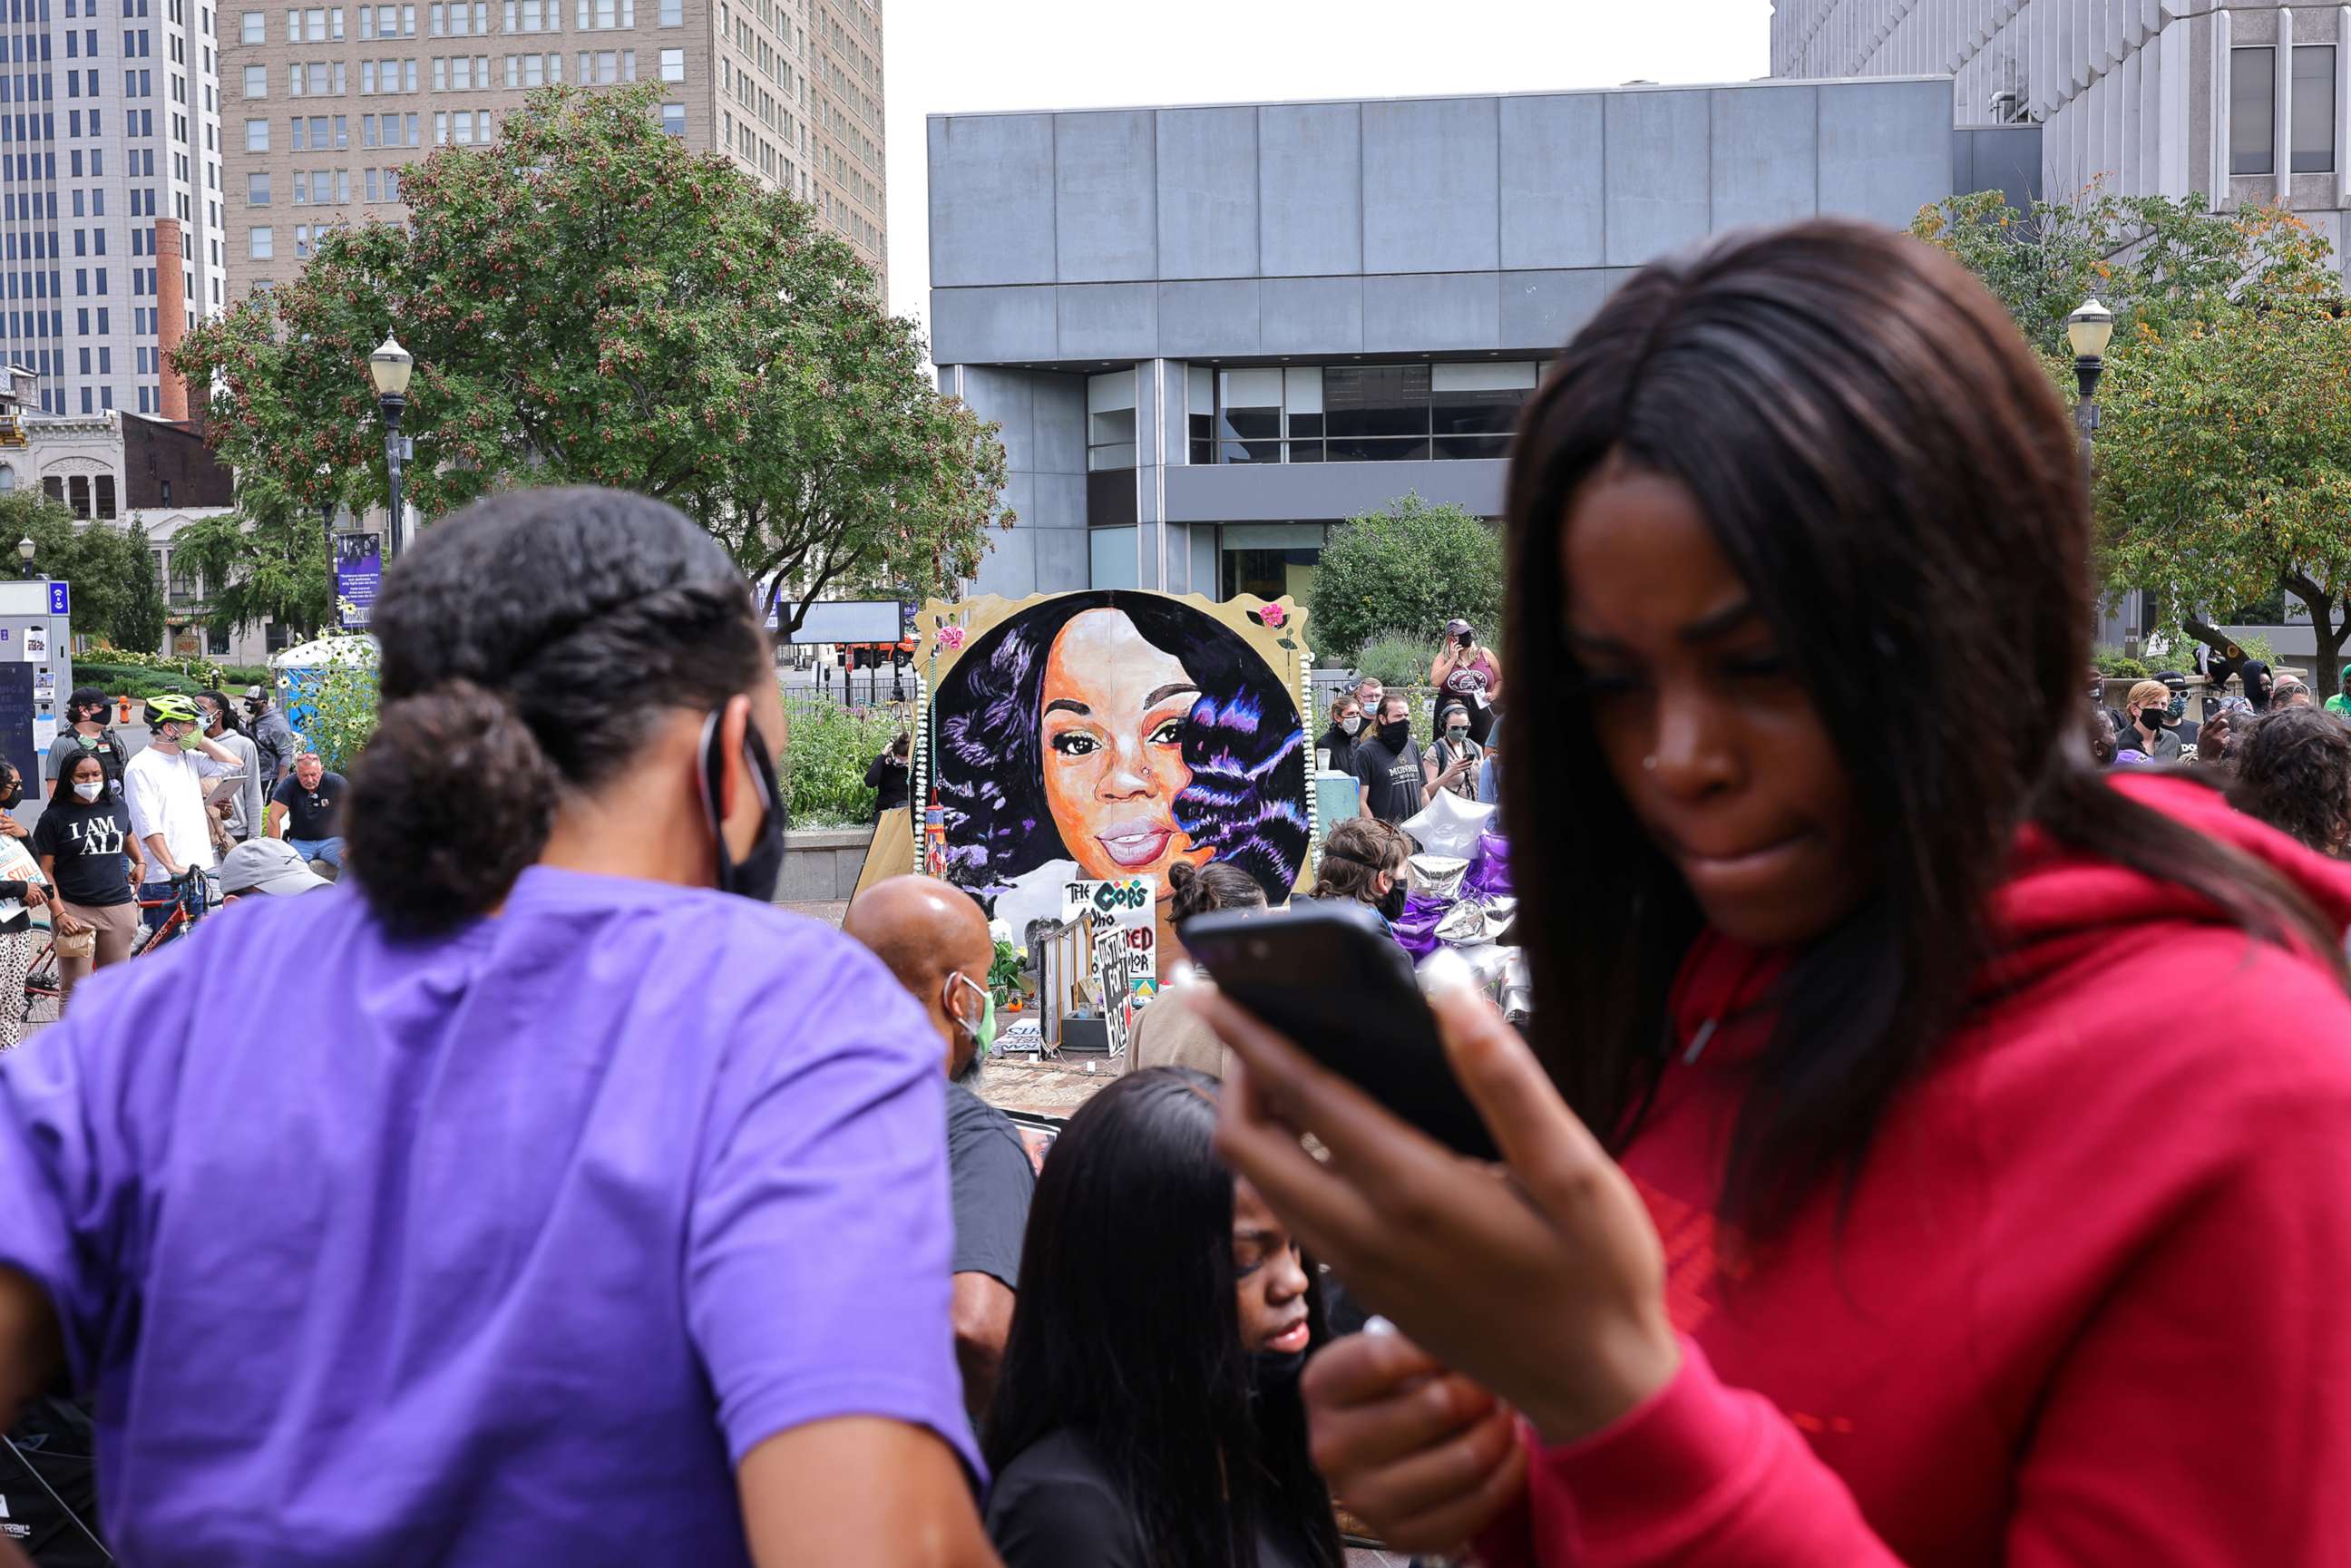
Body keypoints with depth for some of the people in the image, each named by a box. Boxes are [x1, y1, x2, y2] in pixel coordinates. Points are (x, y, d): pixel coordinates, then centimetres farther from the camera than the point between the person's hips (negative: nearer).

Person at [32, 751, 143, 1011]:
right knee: (74, 989, -4)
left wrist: (140, 862, 17)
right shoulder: (54, 817, -3)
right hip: (74, 909, -4)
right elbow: (44, 871, -6)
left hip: (118, 906, 4)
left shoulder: (117, 806, 10)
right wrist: (59, 913, -15)